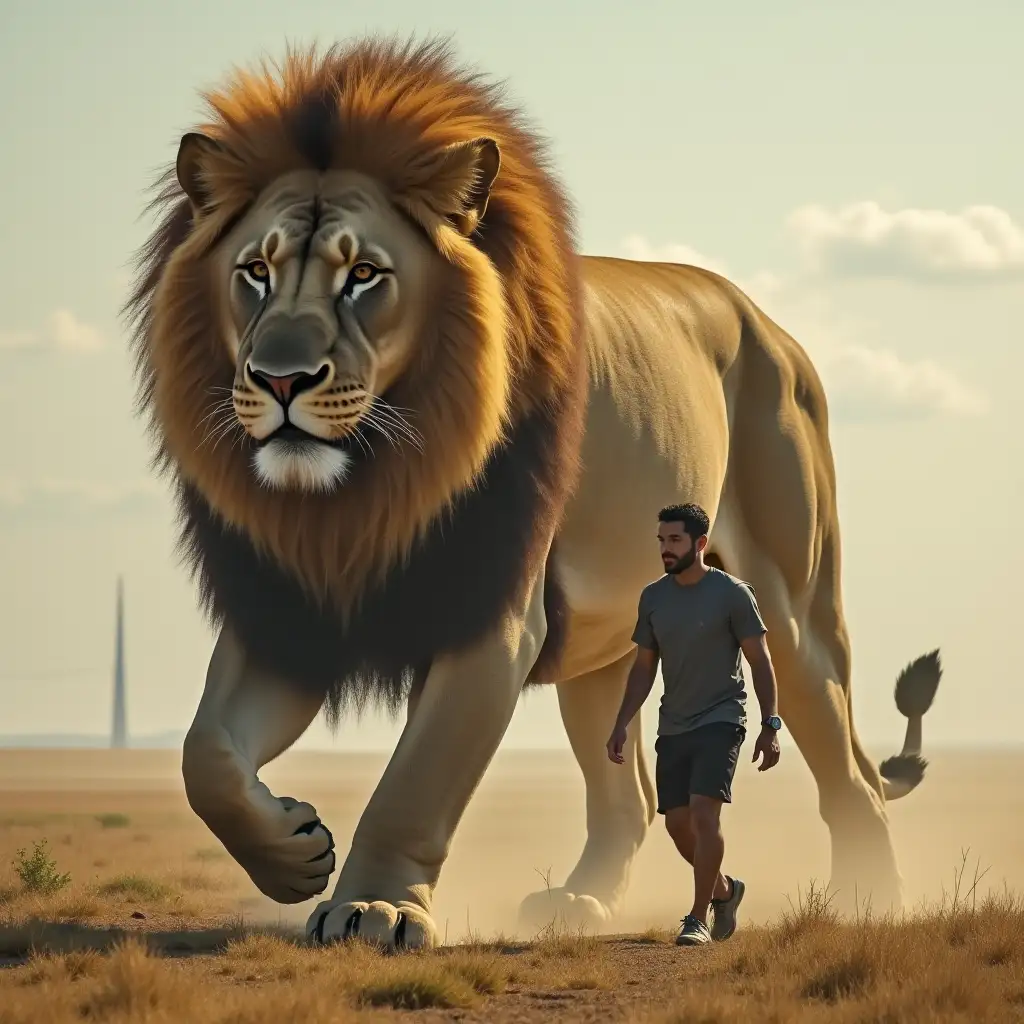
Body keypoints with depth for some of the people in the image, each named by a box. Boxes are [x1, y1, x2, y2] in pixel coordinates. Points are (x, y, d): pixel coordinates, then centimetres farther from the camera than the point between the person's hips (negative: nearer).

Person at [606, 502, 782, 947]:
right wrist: (621, 725, 7)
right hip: (673, 727, 6)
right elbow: (644, 667, 14)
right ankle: (723, 889, 33)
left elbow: (760, 661, -5)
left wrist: (770, 726, -10)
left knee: (703, 814, -18)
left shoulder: (732, 593, -7)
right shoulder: (653, 597, 7)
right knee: (677, 824, 7)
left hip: (720, 722, -6)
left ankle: (698, 919, -13)